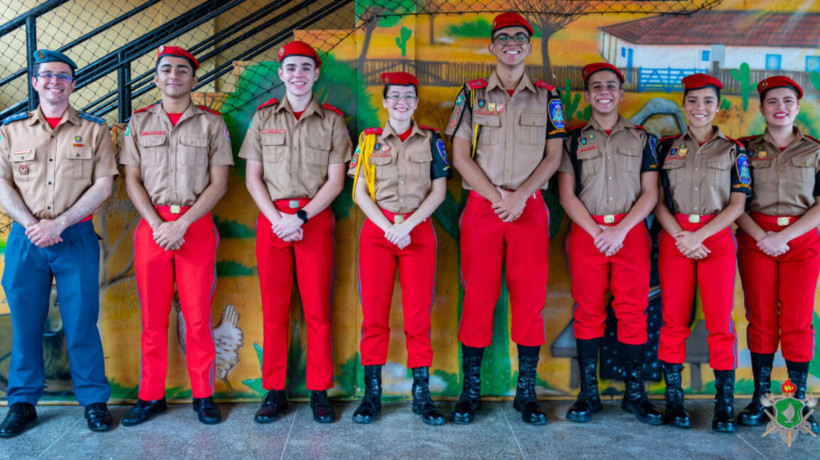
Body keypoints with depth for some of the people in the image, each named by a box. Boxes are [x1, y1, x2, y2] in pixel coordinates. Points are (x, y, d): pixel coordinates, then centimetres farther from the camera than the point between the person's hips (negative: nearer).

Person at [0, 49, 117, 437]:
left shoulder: (94, 130, 6)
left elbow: (103, 185, -2)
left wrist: (59, 223, -10)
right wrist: (31, 225, -10)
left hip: (76, 238, -1)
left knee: (81, 321, 1)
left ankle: (94, 400, 13)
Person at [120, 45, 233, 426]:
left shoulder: (211, 123, 5)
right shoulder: (139, 122, 11)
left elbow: (218, 183, 0)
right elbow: (132, 181, 7)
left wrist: (181, 224, -10)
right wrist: (157, 225, -7)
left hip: (196, 225, -2)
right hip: (151, 225, 2)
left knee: (198, 314, 0)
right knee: (153, 315, 5)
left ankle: (203, 395, 11)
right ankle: (151, 395, 16)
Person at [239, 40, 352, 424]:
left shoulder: (332, 121, 7)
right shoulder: (264, 117, 11)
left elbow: (335, 180, 1)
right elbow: (252, 177, 7)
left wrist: (300, 217, -10)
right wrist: (277, 218, -7)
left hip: (315, 218, -1)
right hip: (271, 217, 1)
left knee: (318, 308, 0)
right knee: (274, 308, 3)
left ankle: (319, 392, 10)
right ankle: (274, 392, 12)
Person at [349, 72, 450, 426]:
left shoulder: (431, 140, 10)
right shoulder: (369, 140, 11)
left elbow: (439, 190, 4)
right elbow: (359, 192, 5)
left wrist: (407, 224, -9)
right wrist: (387, 227, -8)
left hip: (418, 230, 0)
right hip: (377, 229, 0)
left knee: (418, 315, -1)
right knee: (374, 314, -1)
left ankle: (421, 394, 8)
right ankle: (371, 394, 8)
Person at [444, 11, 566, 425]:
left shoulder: (547, 97, 11)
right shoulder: (472, 94, 8)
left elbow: (553, 156, 5)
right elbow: (460, 155, 2)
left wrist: (520, 195, -10)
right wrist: (497, 197, -9)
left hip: (529, 208, 1)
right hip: (481, 206, -1)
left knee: (530, 300, 1)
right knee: (478, 298, -1)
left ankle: (526, 393, 12)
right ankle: (470, 391, 11)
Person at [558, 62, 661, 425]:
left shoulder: (641, 138, 12)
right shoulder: (573, 140, 11)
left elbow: (650, 193, 5)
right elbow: (567, 195, 4)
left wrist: (620, 230, -8)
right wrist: (597, 232, -7)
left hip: (630, 230, 0)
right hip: (586, 232, 0)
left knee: (632, 312, -2)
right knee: (588, 311, 0)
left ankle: (635, 394, 7)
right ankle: (588, 394, 8)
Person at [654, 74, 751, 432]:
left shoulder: (733, 150, 9)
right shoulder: (667, 147, 11)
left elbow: (737, 204, 1)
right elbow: (657, 200, 4)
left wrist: (699, 236, -12)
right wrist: (680, 237, -10)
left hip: (717, 238, -1)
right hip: (675, 238, 1)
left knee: (720, 320, -4)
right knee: (674, 319, 0)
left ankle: (724, 406, 3)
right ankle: (673, 400, 8)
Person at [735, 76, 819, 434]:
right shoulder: (747, 149, 8)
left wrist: (783, 236, -12)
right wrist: (761, 236, -12)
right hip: (756, 240, 0)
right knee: (761, 318, 1)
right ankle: (760, 397, 9)